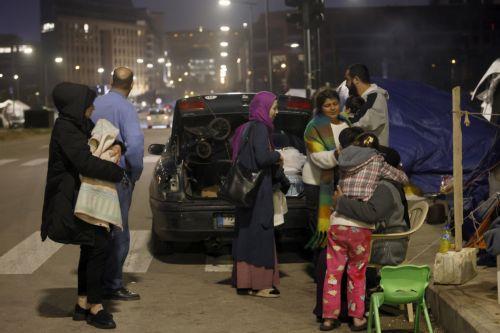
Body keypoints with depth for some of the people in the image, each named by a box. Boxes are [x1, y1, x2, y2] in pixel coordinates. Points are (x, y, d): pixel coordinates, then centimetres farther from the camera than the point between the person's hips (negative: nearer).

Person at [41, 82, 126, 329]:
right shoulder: (65, 128, -19)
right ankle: (95, 308, -4)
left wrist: (116, 147, -2)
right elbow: (86, 162, -29)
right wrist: (118, 173, -18)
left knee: (90, 248, 13)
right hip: (69, 202, -10)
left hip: (80, 199, 10)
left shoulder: (80, 125, 9)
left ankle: (83, 304, 22)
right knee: (99, 245, -12)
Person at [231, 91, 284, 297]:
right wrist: (277, 156, -5)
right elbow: (262, 157, -25)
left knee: (246, 233, 11)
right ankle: (259, 283, -3)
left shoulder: (247, 128, 15)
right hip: (258, 189, -9)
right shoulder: (260, 128, -13)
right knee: (260, 233, -5)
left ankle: (244, 281, 16)